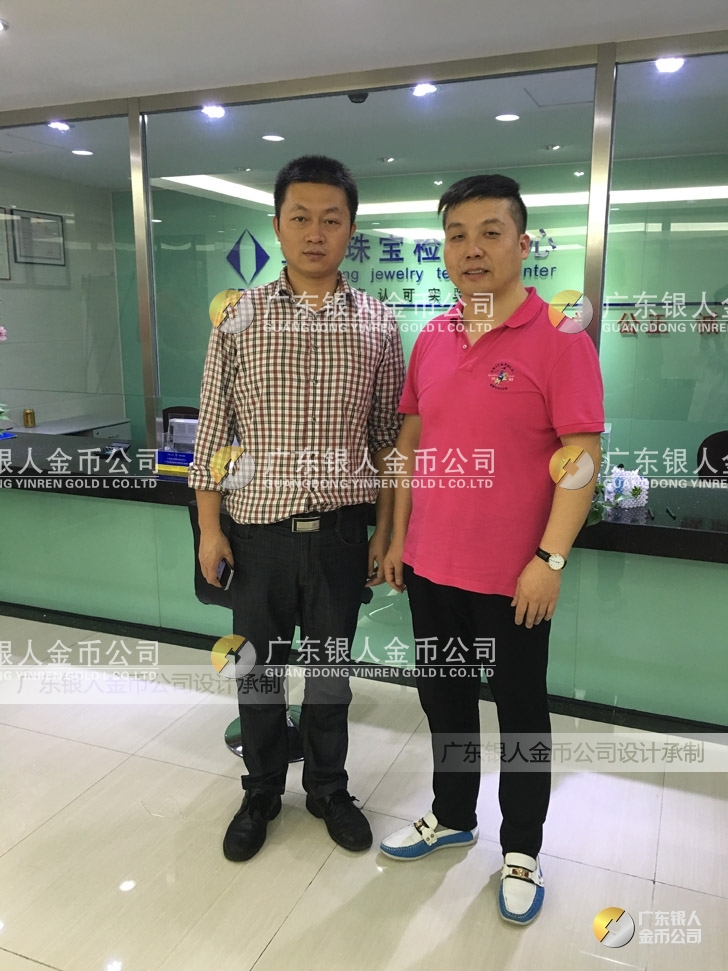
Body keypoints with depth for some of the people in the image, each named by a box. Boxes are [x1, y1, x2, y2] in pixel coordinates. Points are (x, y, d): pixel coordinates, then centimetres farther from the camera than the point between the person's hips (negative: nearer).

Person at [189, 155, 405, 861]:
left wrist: (385, 529, 2)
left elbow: (388, 437, 4)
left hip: (340, 529, 1)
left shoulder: (377, 325, 0)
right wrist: (209, 527, -2)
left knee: (331, 667, 15)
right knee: (260, 669, 14)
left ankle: (328, 788, 38)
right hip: (259, 526, 0)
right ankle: (261, 791, 37)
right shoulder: (240, 317, -1)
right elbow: (213, 428, 0)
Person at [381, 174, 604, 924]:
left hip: (512, 574, -5)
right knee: (443, 696, 20)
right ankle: (452, 817, 43)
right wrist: (397, 536, 9)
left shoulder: (560, 340, -11)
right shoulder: (430, 339, 5)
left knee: (519, 710, 13)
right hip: (431, 565, 6)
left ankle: (521, 850, 35)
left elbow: (581, 457, -13)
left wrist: (550, 559, -17)